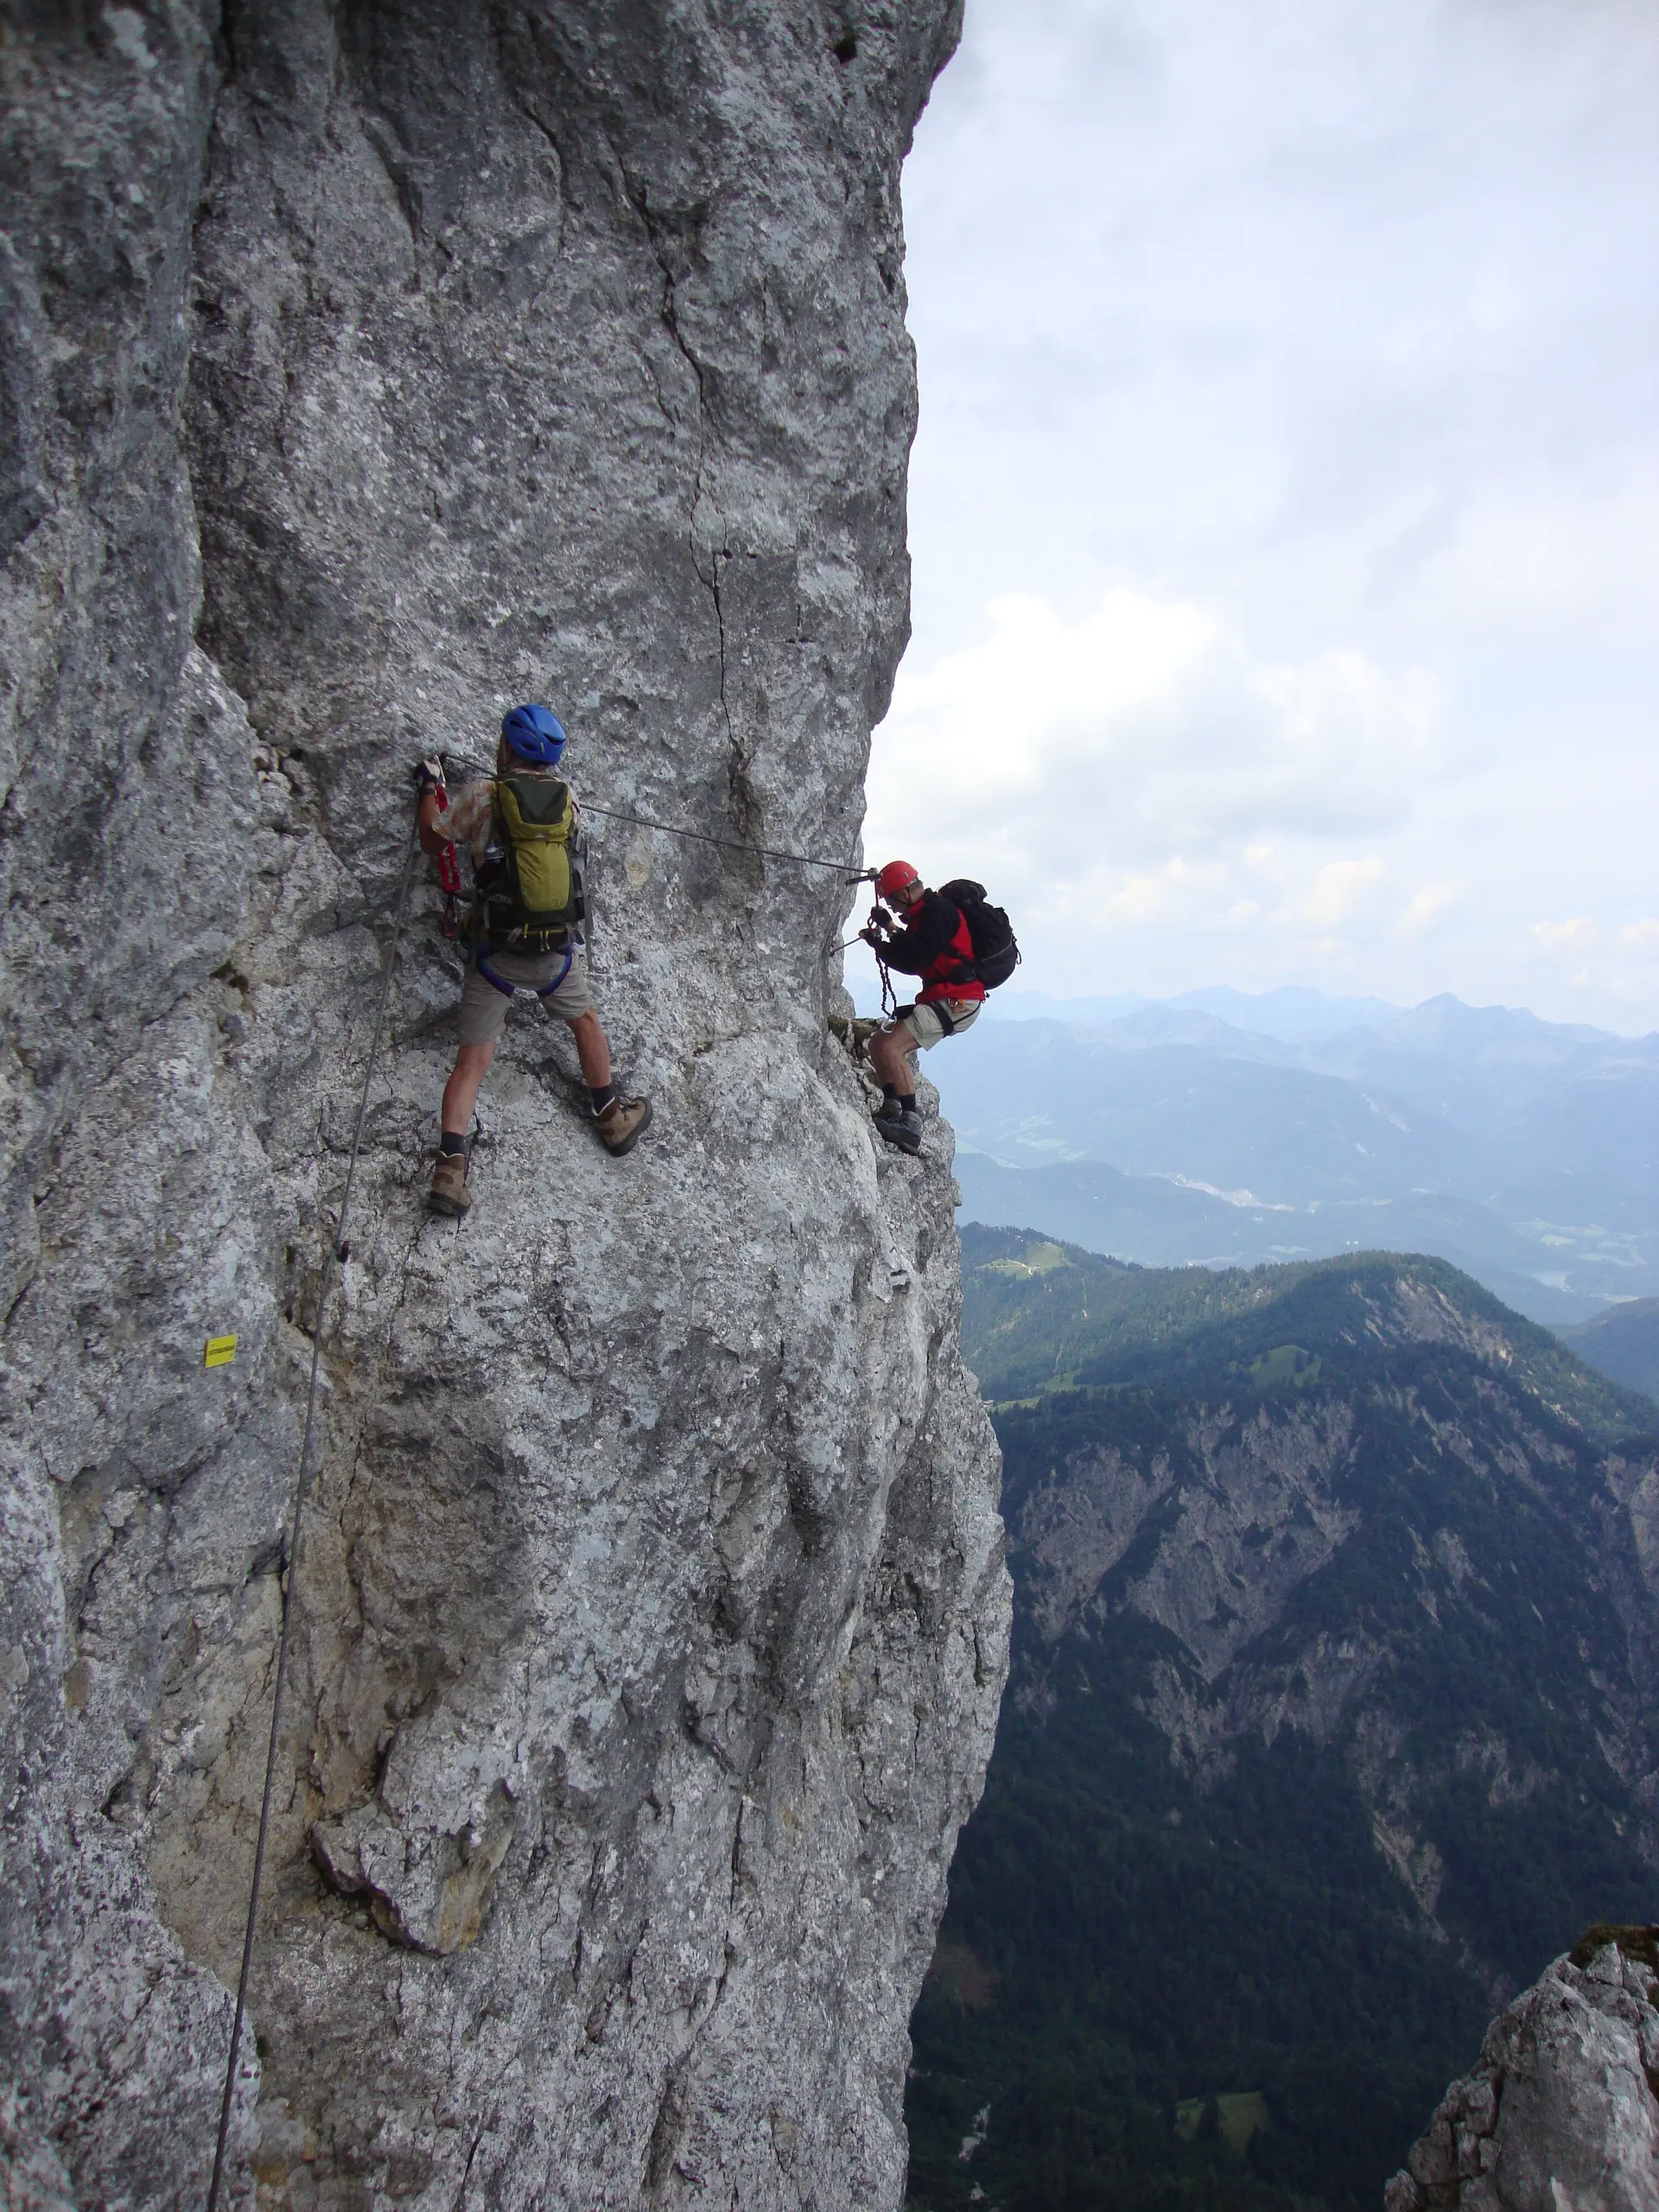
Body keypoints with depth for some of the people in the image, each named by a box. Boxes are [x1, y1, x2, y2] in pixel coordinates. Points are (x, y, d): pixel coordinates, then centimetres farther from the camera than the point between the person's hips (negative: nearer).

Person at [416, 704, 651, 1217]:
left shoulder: (483, 795, -6)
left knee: (472, 1060, 2)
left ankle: (450, 1168, -9)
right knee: (584, 1020, 28)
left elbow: (432, 841, 7)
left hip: (495, 953, -2)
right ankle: (612, 1119, 39)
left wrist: (430, 786, 26)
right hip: (555, 949, 2)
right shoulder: (566, 797, 2)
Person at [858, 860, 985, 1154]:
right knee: (878, 1043, 11)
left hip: (956, 1001, -11)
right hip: (945, 1000, 11)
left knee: (890, 1047, -22)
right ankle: (891, 1110, 4)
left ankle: (910, 1123, -22)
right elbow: (913, 962, 23)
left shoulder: (938, 910, -12)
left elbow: (921, 956, -23)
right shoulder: (926, 914, 19)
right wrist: (887, 939, 9)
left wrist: (883, 942, -14)